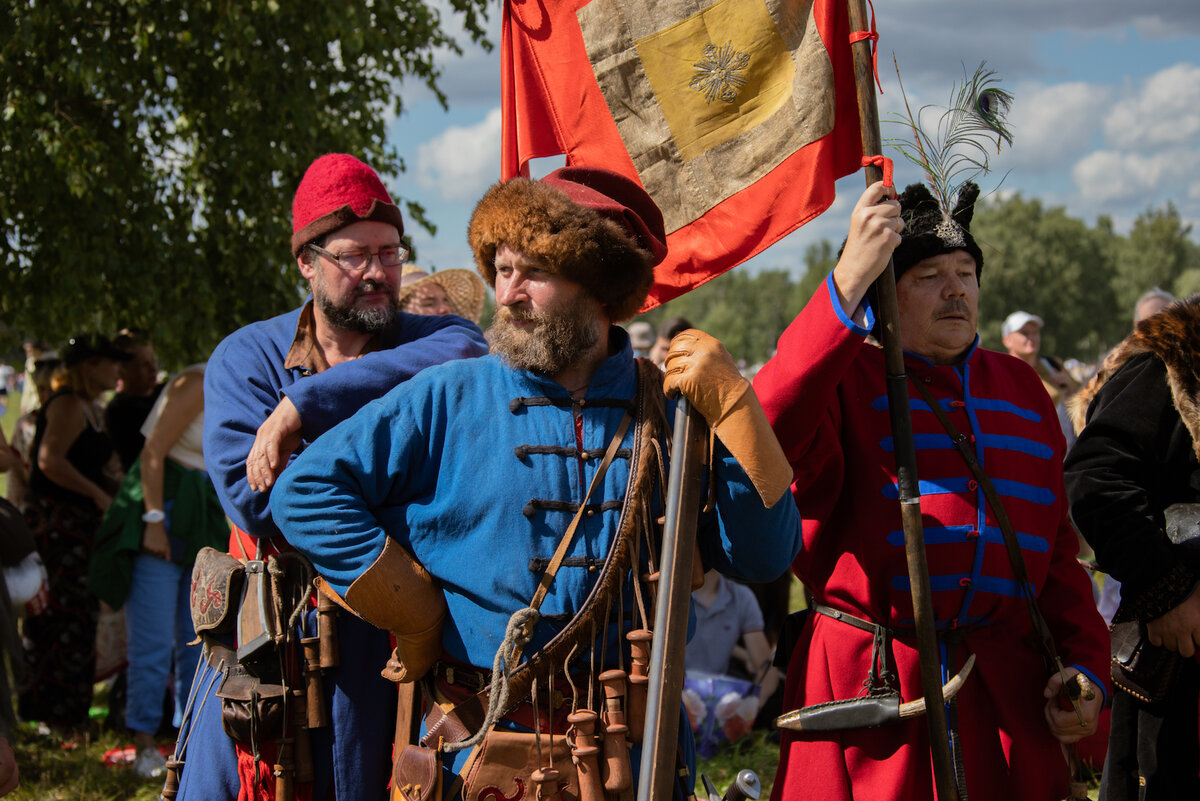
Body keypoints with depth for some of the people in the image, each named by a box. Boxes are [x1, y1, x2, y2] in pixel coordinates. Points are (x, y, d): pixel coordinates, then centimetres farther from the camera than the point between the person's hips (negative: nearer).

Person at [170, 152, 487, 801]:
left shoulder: (439, 338, 4)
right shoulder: (244, 359, 4)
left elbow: (456, 360, -23)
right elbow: (251, 496, -12)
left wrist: (303, 407, -23)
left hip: (396, 652, 0)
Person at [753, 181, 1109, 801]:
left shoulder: (1019, 388, 17)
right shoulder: (847, 378, -1)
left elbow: (1058, 543, 20)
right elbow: (771, 434, -25)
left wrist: (1085, 662, 6)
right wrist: (847, 282, -30)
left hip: (1005, 695, 5)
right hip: (867, 685, -5)